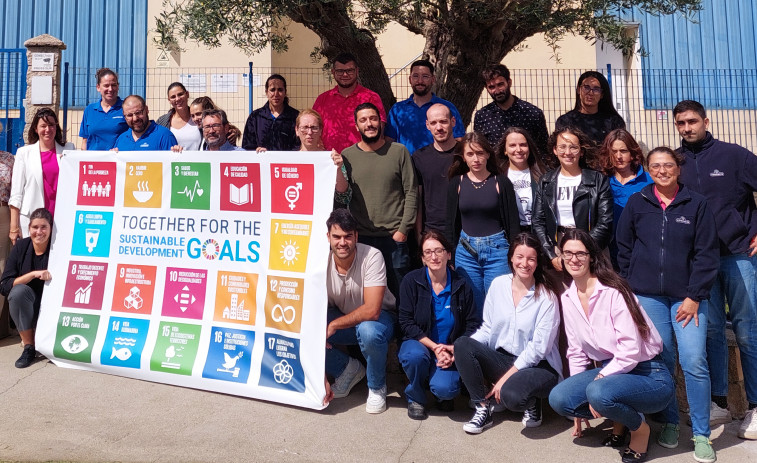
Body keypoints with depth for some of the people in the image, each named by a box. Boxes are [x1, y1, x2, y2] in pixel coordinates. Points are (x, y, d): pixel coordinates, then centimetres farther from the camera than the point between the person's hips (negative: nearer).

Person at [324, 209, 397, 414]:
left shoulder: (372, 256, -27)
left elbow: (372, 310, -32)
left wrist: (334, 325, -28)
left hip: (379, 316, -4)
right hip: (340, 317, 4)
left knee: (368, 331, -40)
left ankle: (377, 388, -8)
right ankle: (348, 369, 6)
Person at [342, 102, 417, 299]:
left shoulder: (399, 152, 3)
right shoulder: (347, 156, 7)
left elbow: (411, 193, 1)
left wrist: (403, 230, -4)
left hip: (394, 238, -1)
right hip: (360, 238, 1)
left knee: (398, 292, 6)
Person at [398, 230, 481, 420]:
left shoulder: (461, 285, -3)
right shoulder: (411, 281, -6)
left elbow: (473, 324, 0)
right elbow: (406, 322, -9)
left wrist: (456, 350, -16)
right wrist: (434, 347, -20)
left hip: (450, 351, 0)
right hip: (419, 343, 0)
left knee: (444, 389, -28)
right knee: (415, 355, -35)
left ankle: (443, 391, 13)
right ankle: (415, 397, -3)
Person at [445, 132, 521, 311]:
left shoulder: (501, 182, -1)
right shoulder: (457, 183, 4)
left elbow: (513, 222, 1)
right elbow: (451, 223, 7)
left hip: (497, 249, -2)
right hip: (466, 251, 2)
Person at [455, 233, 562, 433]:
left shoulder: (546, 296, -12)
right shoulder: (498, 285, 1)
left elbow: (539, 347, -14)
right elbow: (487, 330, 3)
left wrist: (506, 377, -17)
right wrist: (456, 350, -12)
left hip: (538, 366, -4)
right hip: (503, 359, 5)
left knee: (511, 394, -36)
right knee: (462, 344, -21)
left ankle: (532, 402, 3)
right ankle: (483, 408, -10)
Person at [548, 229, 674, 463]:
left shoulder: (612, 292, -17)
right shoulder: (568, 299, 3)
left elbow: (631, 350, -21)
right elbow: (576, 351, 9)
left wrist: (598, 380, -18)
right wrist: (578, 398, 9)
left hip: (647, 373, -6)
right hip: (609, 371, 7)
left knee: (599, 393, -35)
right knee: (559, 398, -15)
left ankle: (640, 428, -1)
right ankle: (619, 419, 10)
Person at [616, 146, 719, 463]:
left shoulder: (696, 204, 2)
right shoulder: (636, 203, 5)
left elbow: (707, 254, 0)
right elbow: (624, 249, 9)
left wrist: (694, 297, -6)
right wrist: (630, 288, 5)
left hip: (687, 297, -1)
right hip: (648, 296, 1)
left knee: (694, 363, -8)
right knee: (660, 362, 4)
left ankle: (701, 434, 8)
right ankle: (669, 423, 22)